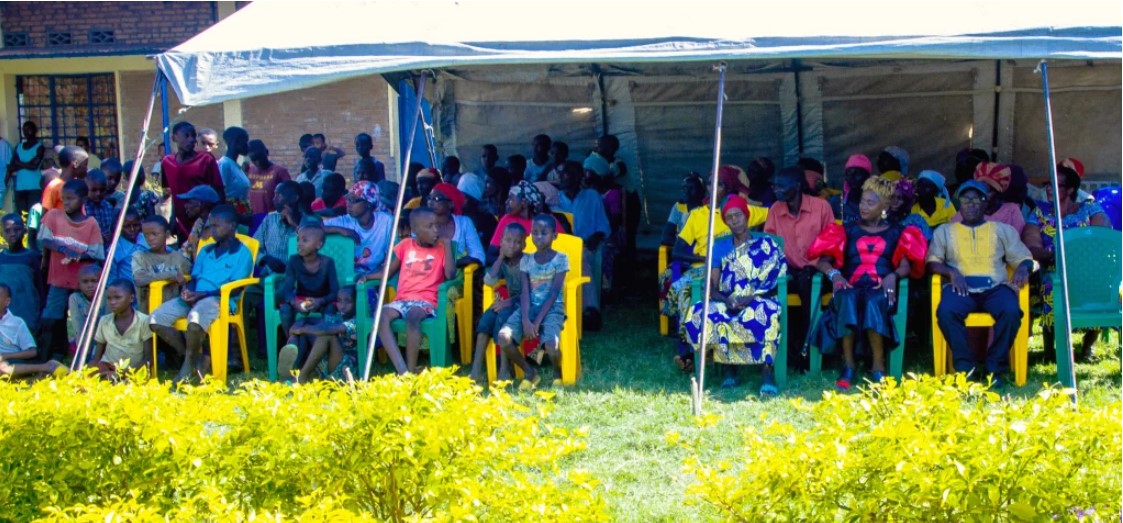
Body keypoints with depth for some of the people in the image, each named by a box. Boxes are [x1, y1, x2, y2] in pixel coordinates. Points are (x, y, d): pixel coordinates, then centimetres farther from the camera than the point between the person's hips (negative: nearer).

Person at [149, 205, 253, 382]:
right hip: (194, 298, 7)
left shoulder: (242, 253, 2)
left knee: (195, 318, -39)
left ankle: (190, 363, -13)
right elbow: (194, 278, 21)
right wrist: (187, 291, -5)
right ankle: (195, 356, -6)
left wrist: (201, 294, -16)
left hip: (220, 299, -7)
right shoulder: (205, 251, 24)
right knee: (156, 319, -14)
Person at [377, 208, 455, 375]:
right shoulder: (405, 245, 15)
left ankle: (411, 371, -30)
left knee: (413, 316, -38)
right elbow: (389, 272, 20)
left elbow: (450, 275, -7)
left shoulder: (441, 248, 9)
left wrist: (447, 245, -4)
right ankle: (402, 371, -39)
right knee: (381, 315, -31)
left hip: (426, 301, -3)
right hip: (402, 300, 3)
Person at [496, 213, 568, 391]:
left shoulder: (561, 259, -1)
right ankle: (529, 372, 1)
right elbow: (525, 293, 0)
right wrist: (525, 320, -17)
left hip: (552, 308, -3)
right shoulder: (526, 261, 9)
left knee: (551, 344, -33)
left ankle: (558, 374, 5)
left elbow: (553, 293, -8)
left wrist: (538, 321, -16)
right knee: (504, 337, -25)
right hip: (529, 308, 3)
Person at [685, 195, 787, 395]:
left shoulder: (766, 245, 13)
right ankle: (727, 368, -22)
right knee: (699, 314, -31)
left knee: (766, 312, -40)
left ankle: (767, 373, -44)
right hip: (727, 305, 2)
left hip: (758, 302, -2)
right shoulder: (720, 247, 19)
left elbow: (776, 281, 0)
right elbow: (712, 286, 9)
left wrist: (751, 298, -17)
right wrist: (726, 300, -14)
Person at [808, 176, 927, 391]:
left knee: (874, 301, -39)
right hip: (852, 289, 1)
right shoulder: (847, 231, 23)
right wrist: (834, 274, -10)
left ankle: (878, 368, -34)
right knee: (847, 299, -38)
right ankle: (848, 365, -36)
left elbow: (906, 266, 7)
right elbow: (822, 261, 12)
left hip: (881, 292, -1)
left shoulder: (896, 234, 22)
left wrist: (893, 276, -16)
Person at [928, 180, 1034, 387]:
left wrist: (1023, 268, -7)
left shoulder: (1002, 230, 24)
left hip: (995, 286, 1)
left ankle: (995, 368, -23)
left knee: (1011, 311, -34)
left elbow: (1024, 257, 18)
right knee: (946, 312, -36)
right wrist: (951, 272, -11)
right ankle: (965, 367, -26)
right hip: (961, 287, -1)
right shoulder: (945, 231, 22)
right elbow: (932, 261, 10)